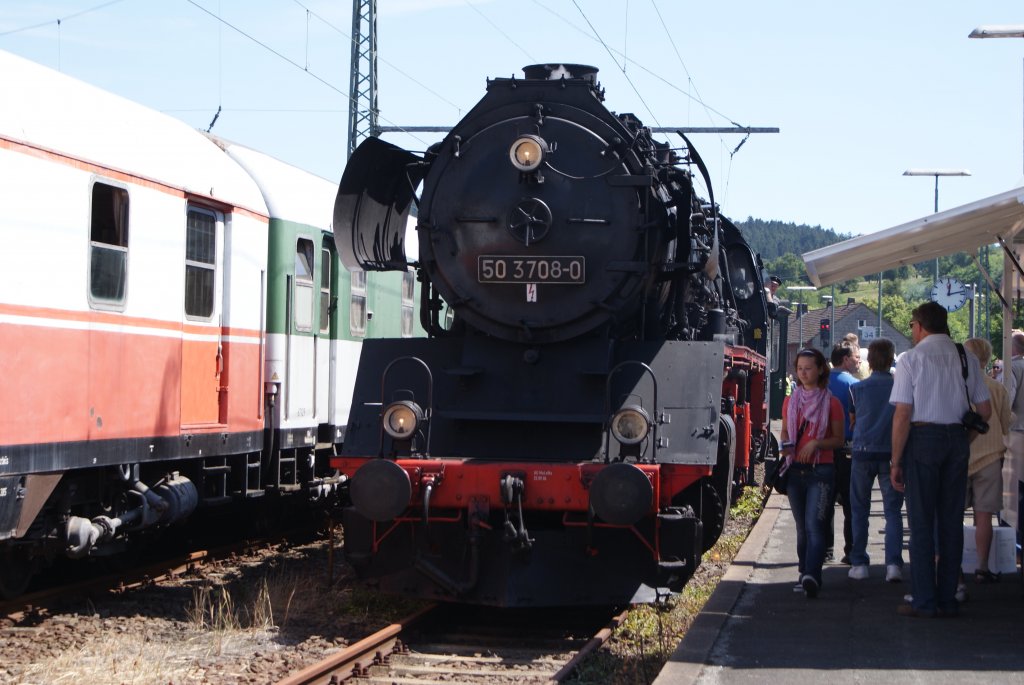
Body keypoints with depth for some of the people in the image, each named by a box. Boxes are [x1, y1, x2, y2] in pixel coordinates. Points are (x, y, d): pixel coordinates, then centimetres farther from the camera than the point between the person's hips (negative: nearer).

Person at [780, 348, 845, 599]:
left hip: (820, 470, -5)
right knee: (802, 527, 10)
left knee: (814, 524, -17)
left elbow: (839, 439, 1)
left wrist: (816, 443, -16)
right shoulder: (791, 401, 12)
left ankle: (812, 576, -27)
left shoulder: (831, 403, -1)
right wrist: (785, 444, -1)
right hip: (795, 470, 5)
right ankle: (805, 574, 16)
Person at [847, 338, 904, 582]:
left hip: (863, 452, 0)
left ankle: (859, 564, 10)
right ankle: (893, 563, -8)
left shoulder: (857, 388, -1)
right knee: (893, 510, 3)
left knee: (860, 510, 11)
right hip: (891, 452, 0)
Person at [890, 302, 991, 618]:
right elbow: (985, 411, 6)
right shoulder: (966, 358, 6)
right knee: (952, 521, 10)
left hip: (922, 438, -4)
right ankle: (948, 599, 14)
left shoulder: (912, 358, -7)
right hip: (957, 439, 4)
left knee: (921, 522, 1)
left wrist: (896, 461, -8)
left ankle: (924, 601, 1)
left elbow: (902, 414, -11)